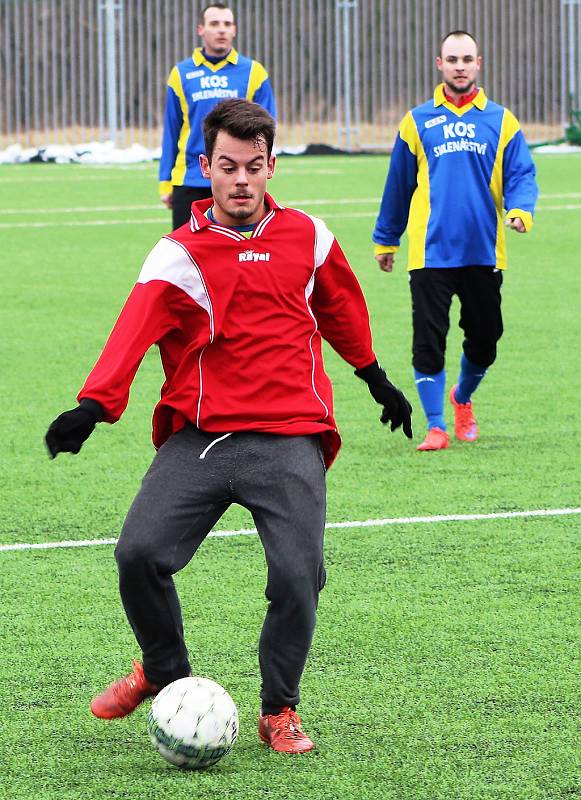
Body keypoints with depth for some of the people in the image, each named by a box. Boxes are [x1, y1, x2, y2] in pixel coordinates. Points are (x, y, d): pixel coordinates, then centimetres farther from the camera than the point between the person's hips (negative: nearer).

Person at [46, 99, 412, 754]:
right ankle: (164, 673, 13)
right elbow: (135, 331, -17)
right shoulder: (179, 256, 0)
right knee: (140, 553, -17)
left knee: (298, 577, -16)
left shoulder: (308, 238, 10)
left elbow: (341, 310, 30)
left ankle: (278, 711, 10)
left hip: (289, 438, 1)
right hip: (199, 435, -1)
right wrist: (94, 405, -33)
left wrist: (376, 380, 41)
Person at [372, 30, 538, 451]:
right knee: (429, 341, -7)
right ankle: (436, 427, 2)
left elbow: (520, 175, 3)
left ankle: (462, 399, 37)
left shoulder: (501, 121, 8)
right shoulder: (418, 122, 7)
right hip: (431, 253, -1)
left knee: (484, 340, 8)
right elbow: (399, 185, 13)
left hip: (484, 253, 1)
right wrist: (386, 240, 17)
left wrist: (520, 210, -18)